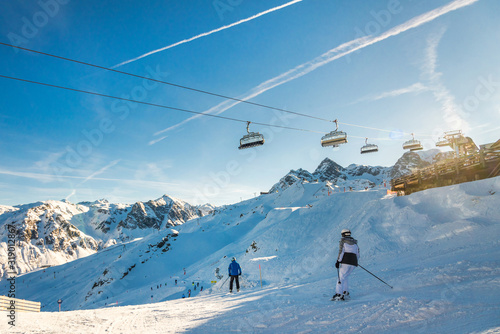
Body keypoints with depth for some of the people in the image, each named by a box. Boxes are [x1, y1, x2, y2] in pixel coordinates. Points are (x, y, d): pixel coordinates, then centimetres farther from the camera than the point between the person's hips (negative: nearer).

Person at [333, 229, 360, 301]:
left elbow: (341, 251, -8)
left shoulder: (343, 240, 3)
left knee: (341, 277, -2)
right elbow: (358, 254, 21)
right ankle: (346, 293, 17)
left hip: (345, 261, -5)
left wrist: (338, 261, -8)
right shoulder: (354, 242, 19)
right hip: (353, 262, 5)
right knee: (345, 276, 22)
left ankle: (338, 294, -9)